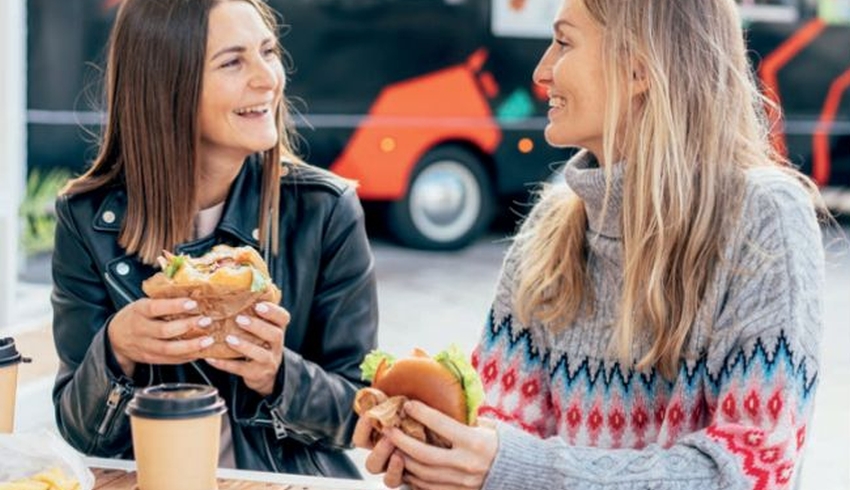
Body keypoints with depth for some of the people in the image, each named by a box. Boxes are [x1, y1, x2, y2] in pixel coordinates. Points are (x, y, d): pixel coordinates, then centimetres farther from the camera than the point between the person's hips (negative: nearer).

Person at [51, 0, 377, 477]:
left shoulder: (326, 210, -7)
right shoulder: (88, 220, -5)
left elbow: (359, 415, -1)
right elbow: (80, 431, -2)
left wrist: (277, 378, -19)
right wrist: (117, 353, -20)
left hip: (294, 478, -1)